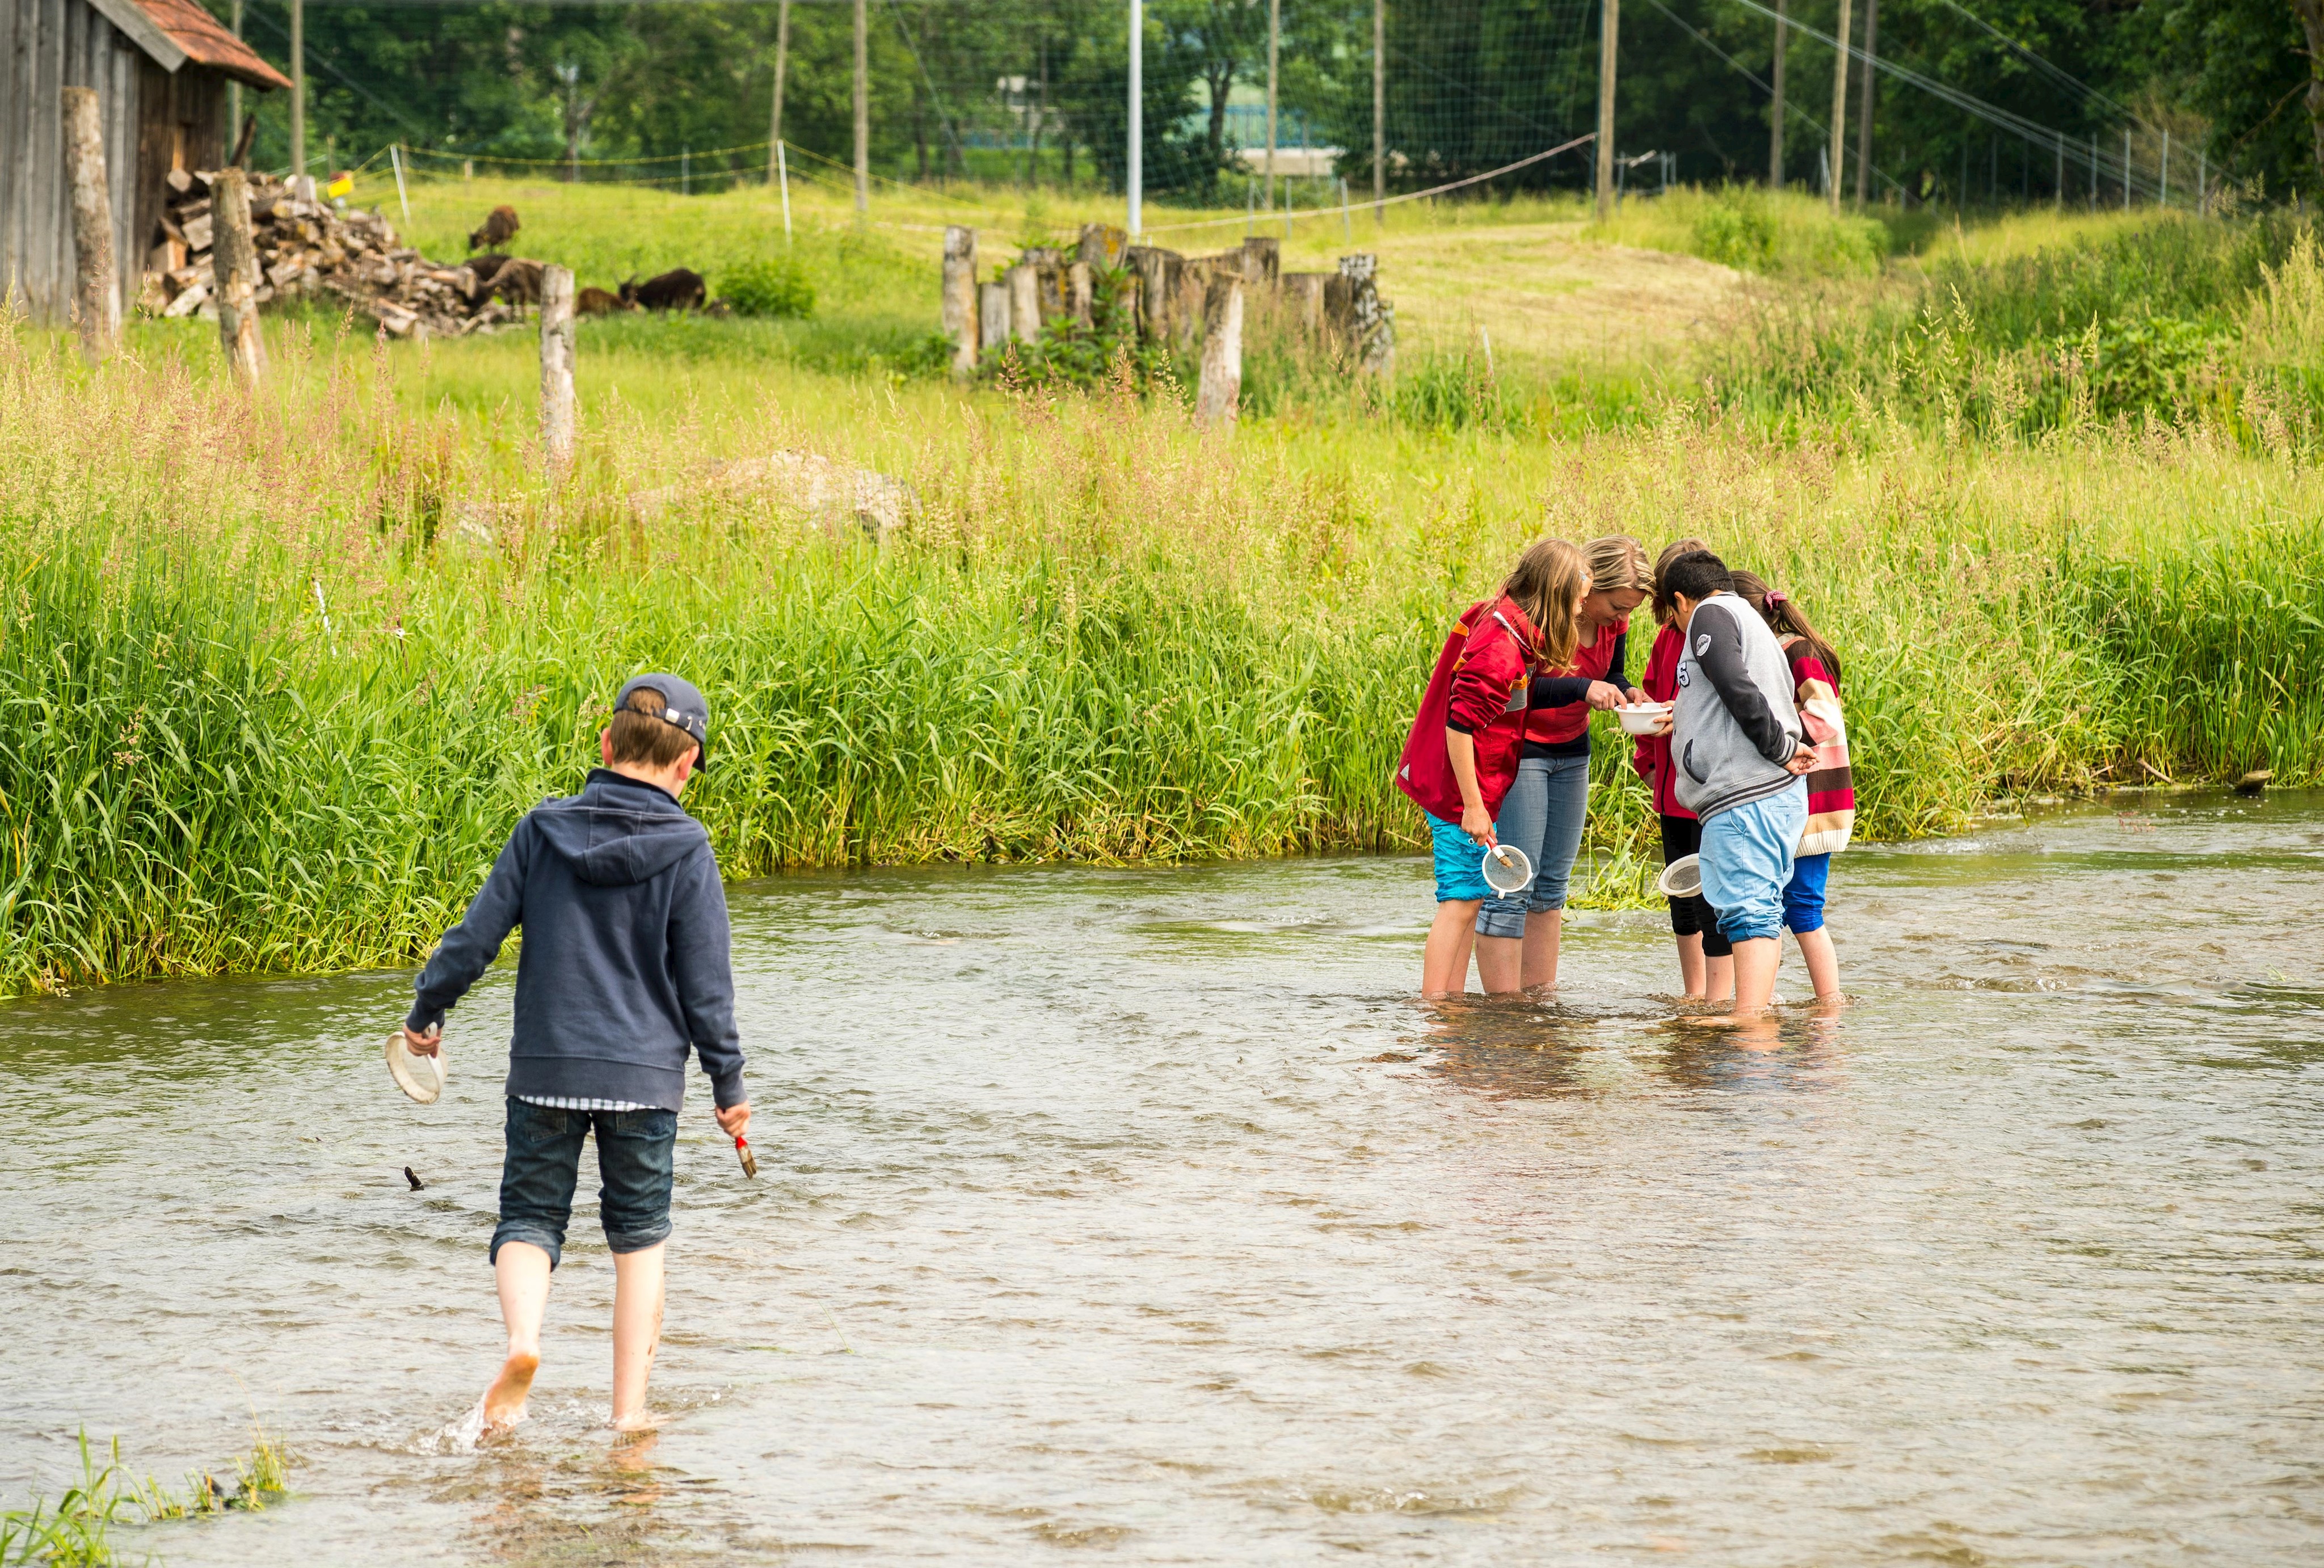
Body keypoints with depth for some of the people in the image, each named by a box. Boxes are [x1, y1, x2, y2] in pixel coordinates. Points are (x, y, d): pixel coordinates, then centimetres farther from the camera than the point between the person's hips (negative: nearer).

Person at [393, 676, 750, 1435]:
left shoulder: (542, 831, -2)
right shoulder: (686, 852, -7)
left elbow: (476, 936, 1)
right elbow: (705, 984, -5)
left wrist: (425, 1011, 17)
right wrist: (730, 1085, 5)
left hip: (545, 1068, 1)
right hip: (643, 1073, -1)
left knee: (529, 1222, 10)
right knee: (638, 1236, 13)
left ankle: (522, 1340, -20)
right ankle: (629, 1409, 11)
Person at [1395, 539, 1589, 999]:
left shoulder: (1498, 618, 6)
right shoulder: (1501, 649, -24)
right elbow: (1460, 725, -25)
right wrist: (1473, 806, -23)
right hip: (1462, 789, -10)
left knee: (1472, 897, 14)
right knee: (1461, 901, -8)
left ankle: (1453, 997, 19)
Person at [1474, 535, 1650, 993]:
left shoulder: (1613, 622, -2)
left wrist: (1627, 693, -10)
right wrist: (1582, 689, -36)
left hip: (1571, 752, 8)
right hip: (1519, 749, -8)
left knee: (1552, 883, 10)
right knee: (1512, 885, -11)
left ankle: (1541, 995, 15)